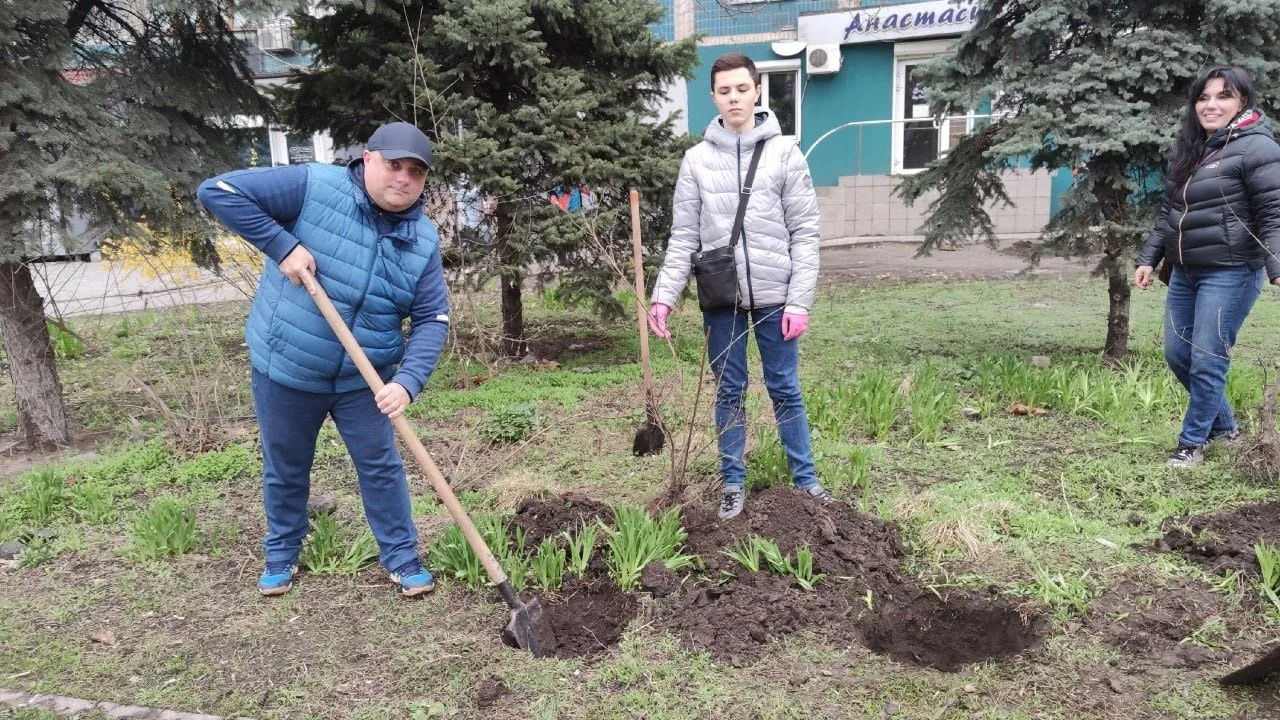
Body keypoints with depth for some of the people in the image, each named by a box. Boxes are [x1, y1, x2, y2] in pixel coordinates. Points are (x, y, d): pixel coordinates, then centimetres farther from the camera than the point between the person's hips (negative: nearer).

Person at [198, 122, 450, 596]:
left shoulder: (423, 240, -8)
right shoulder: (313, 186, -18)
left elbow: (432, 320, -10)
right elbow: (217, 191, -18)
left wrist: (407, 381, -26)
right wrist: (282, 245, -27)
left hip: (364, 378, 2)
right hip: (285, 369, -1)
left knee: (381, 467, 9)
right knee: (285, 471, 16)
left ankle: (402, 558, 26)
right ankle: (282, 556, 38)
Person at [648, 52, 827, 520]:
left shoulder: (785, 154, -1)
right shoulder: (696, 160, 3)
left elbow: (804, 233, -3)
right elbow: (683, 237, 2)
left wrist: (800, 301, -9)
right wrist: (664, 296, -7)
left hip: (773, 296, -1)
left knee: (785, 389, 9)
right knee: (729, 392, 10)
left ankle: (805, 476, 25)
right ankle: (734, 483, 23)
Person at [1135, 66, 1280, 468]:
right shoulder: (1189, 149, 13)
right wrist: (1148, 258, 15)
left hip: (1230, 274, -8)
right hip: (1184, 273, 8)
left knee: (1207, 361, -3)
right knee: (1177, 354, 12)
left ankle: (1192, 443, 13)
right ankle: (1224, 427, 32)